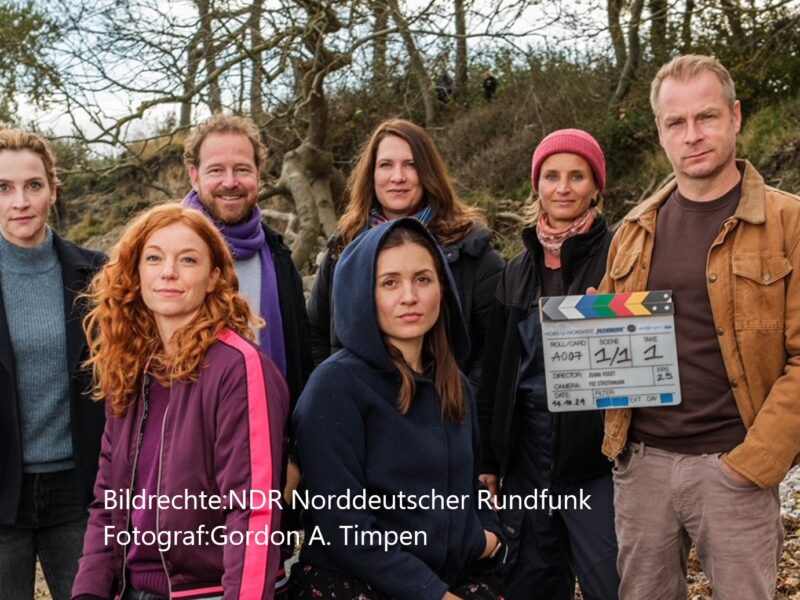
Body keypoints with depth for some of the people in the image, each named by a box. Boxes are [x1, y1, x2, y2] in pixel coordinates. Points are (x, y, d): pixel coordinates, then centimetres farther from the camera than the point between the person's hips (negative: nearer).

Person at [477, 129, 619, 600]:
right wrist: (489, 460, 11)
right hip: (527, 454, 5)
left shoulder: (618, 257, -4)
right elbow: (496, 371, 12)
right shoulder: (519, 270, 11)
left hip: (598, 455, -5)